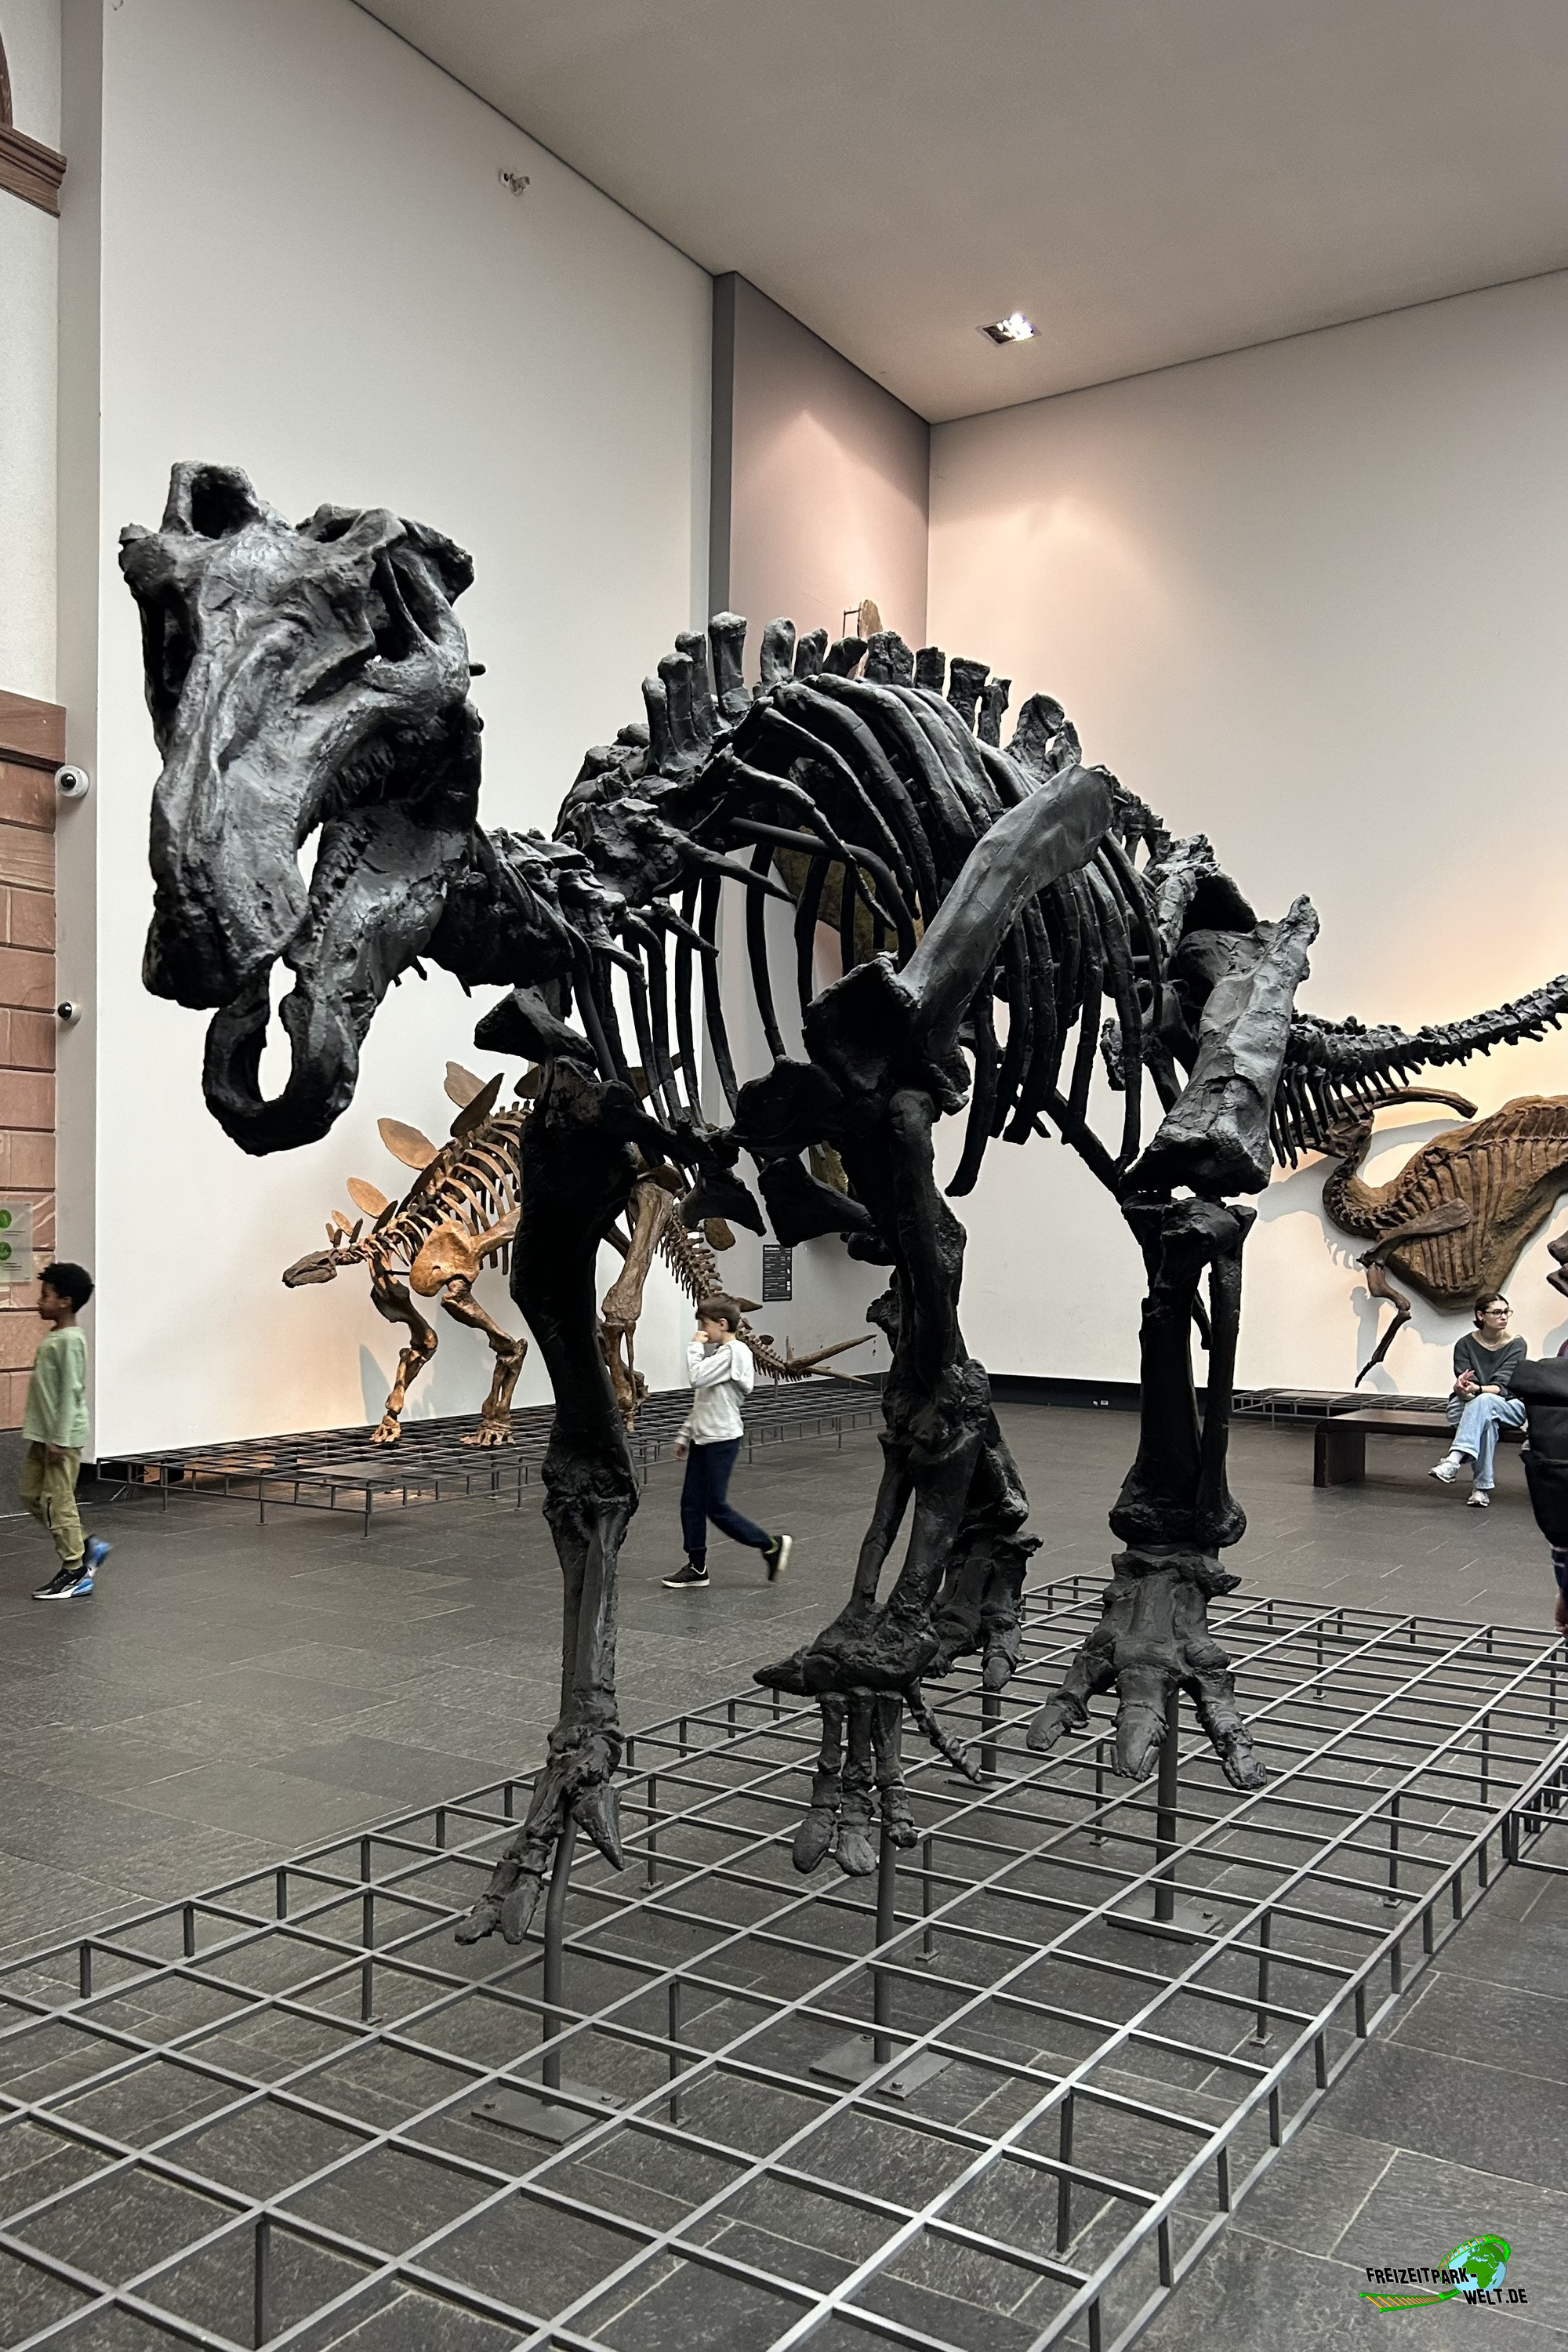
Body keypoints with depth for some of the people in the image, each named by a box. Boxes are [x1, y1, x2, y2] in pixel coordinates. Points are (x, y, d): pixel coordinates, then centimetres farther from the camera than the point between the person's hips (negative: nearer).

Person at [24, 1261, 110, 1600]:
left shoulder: (69, 1340, -17)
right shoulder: (53, 1338, 13)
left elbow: (70, 1391, -20)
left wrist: (60, 1439, -22)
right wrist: (44, 1433, 20)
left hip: (62, 1437, -10)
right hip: (42, 1434, 10)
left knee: (58, 1501, -4)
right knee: (32, 1495, 13)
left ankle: (75, 1573, 5)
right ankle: (83, 1550, 20)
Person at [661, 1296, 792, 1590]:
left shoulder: (732, 1351, -14)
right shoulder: (719, 1353, 17)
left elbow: (697, 1378, -26)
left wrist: (696, 1346, -13)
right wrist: (685, 1435, 21)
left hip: (722, 1439, -10)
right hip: (703, 1439, 10)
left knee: (716, 1506, -6)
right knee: (691, 1502, 7)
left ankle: (771, 1546, 6)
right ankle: (697, 1567, 14)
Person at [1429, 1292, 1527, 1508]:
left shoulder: (1516, 1346, -4)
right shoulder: (1465, 1345, -1)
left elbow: (1501, 1387, -16)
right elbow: (1463, 1384, -11)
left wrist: (1476, 1389, -37)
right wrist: (1463, 1390, -37)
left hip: (1507, 1409, -1)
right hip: (1467, 1408, 1)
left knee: (1483, 1402, -37)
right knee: (1487, 1421, -37)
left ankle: (1453, 1461, -51)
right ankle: (1481, 1486, -36)